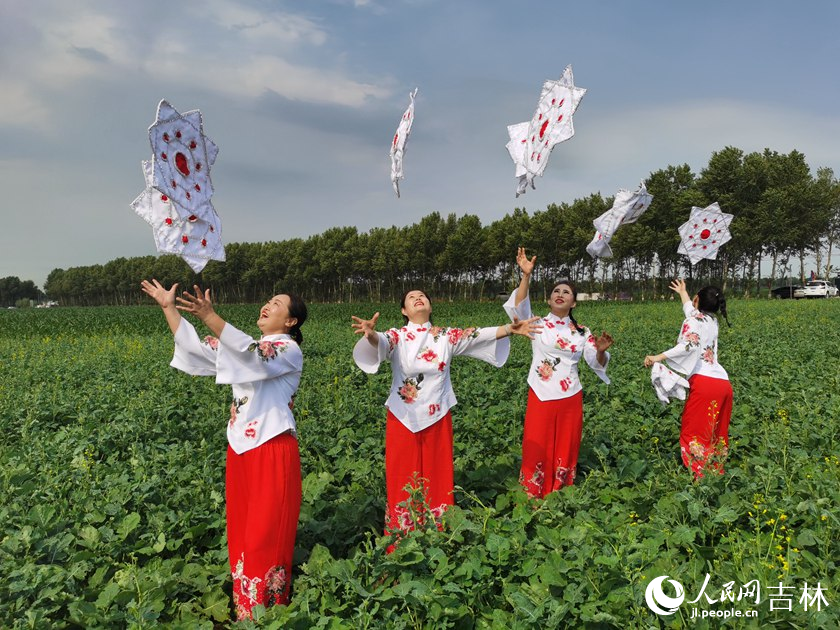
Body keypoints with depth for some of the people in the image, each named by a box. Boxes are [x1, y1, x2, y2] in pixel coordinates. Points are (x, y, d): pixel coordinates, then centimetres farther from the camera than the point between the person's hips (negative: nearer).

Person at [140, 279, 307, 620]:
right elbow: (195, 348, 10)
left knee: (266, 534, 0)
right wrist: (168, 308, 2)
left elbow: (253, 356, -30)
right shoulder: (245, 345, 13)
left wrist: (209, 316, -39)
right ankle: (244, 606, 28)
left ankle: (265, 612, 15)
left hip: (273, 449, -7)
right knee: (241, 528, 14)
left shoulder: (290, 351, -10)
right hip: (241, 447, 8)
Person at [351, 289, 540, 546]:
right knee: (403, 480, 5)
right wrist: (370, 335, -49)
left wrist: (509, 329, -19)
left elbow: (479, 335, -5)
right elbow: (380, 343, -26)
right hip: (404, 419, -2)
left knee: (437, 478, 11)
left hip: (437, 418, 2)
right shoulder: (396, 337, -4)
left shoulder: (446, 336, 4)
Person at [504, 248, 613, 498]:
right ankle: (534, 498, 15)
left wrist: (601, 351, -19)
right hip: (541, 396, -2)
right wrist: (526, 275, -31)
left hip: (570, 398, 3)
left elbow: (596, 363, 4)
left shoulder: (581, 332, 8)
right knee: (538, 450, 0)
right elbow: (519, 307, -19)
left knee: (566, 450, 11)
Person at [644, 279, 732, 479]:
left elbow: (689, 345, -22)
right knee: (717, 434, 13)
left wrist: (658, 357, -25)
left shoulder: (694, 320, -1)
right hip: (724, 384, 8)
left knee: (693, 432, -3)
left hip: (704, 383, -8)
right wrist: (682, 292, 61)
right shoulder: (712, 321, 21)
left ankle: (701, 477, -8)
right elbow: (691, 309, 44)